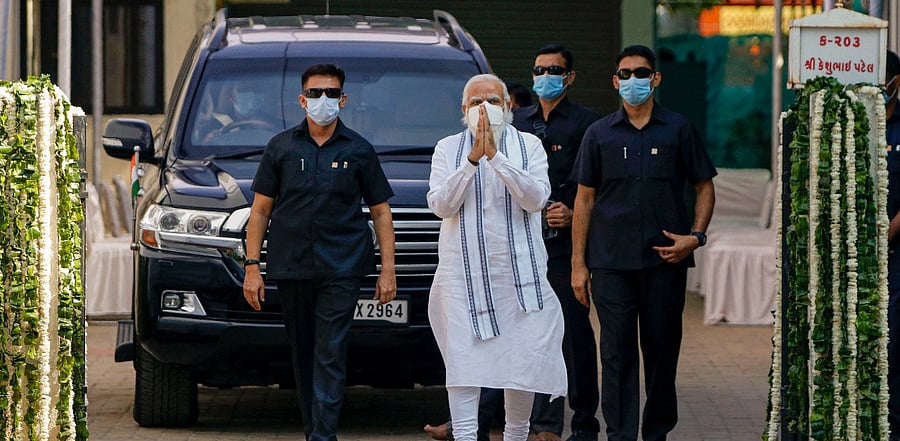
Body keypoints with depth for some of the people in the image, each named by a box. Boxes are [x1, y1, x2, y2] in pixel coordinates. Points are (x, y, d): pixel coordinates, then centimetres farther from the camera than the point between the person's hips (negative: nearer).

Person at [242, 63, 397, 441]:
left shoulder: (359, 151, 5)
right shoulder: (281, 147, 8)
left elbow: (381, 212, 9)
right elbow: (261, 210, 9)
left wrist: (388, 269, 2)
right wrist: (251, 266, 2)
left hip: (341, 268, -2)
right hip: (290, 268, 2)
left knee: (330, 353, -11)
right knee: (303, 354, 8)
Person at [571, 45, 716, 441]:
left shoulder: (677, 130, 5)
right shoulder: (599, 134, 8)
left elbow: (705, 187, 11)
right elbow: (585, 199, 9)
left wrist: (695, 236, -5)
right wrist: (578, 263, 4)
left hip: (665, 259, 0)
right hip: (611, 261, 0)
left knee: (662, 351, 6)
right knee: (616, 354, -3)